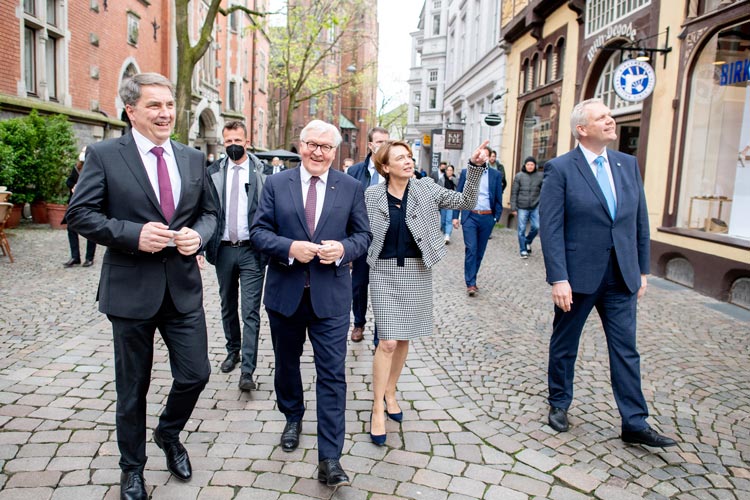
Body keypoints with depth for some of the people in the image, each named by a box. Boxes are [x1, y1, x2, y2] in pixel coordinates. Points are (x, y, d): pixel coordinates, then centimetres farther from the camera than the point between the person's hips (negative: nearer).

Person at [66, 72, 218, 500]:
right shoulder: (104, 155, -5)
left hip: (184, 287, 3)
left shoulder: (194, 158, 7)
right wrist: (133, 234, -20)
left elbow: (208, 211, 14)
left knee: (196, 374, 7)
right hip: (131, 289, -3)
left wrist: (198, 234, -8)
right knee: (133, 386, 12)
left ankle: (169, 434, 40)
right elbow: (80, 214, -7)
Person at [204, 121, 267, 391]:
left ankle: (247, 371, -2)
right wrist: (207, 243, -3)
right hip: (224, 248, 4)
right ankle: (233, 351, 37)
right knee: (228, 306, 18)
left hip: (251, 249, -4)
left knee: (250, 311, -5)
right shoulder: (213, 172, 6)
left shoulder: (261, 172, -4)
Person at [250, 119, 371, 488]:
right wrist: (289, 248, -19)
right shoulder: (276, 184, 2)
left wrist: (343, 248, -17)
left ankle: (329, 459, 6)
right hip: (285, 293, 2)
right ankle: (293, 418, 47)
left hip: (330, 296, -1)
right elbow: (259, 231, -1)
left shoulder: (351, 188, 2)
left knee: (332, 374, -3)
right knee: (287, 362, 20)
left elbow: (363, 234, 4)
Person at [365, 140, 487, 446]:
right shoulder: (371, 196, -4)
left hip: (416, 271, 3)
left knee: (404, 339, 13)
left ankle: (390, 393, 33)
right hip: (385, 272, -2)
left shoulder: (426, 190, -2)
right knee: (388, 342, -7)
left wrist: (475, 167, -16)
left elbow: (466, 202, -6)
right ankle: (377, 409, 8)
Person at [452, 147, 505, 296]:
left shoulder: (496, 175, 5)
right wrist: (455, 216, 0)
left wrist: (497, 217, 0)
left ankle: (471, 279, 22)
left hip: (487, 218, 2)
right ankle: (470, 283, -7)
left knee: (480, 250, 9)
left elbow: (498, 198, 7)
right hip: (470, 216, -2)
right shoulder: (466, 172, 4)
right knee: (471, 249, -10)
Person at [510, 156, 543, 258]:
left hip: (535, 207, 1)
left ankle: (528, 242, 26)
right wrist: (513, 207, -3)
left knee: (536, 227, -3)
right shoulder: (519, 176, 0)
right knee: (522, 229, 2)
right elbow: (514, 193, 1)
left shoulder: (540, 176, 3)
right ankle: (523, 250, 13)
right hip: (522, 207, -1)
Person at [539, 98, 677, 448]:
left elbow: (640, 221, 11)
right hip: (578, 275, -4)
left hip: (621, 277, 4)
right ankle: (559, 404, 33)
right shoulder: (560, 169, -9)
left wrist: (642, 271, 9)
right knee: (564, 346, 12)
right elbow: (551, 228, -14)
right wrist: (559, 279, -18)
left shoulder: (628, 164, 7)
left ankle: (634, 423, 19)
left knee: (626, 350, 8)